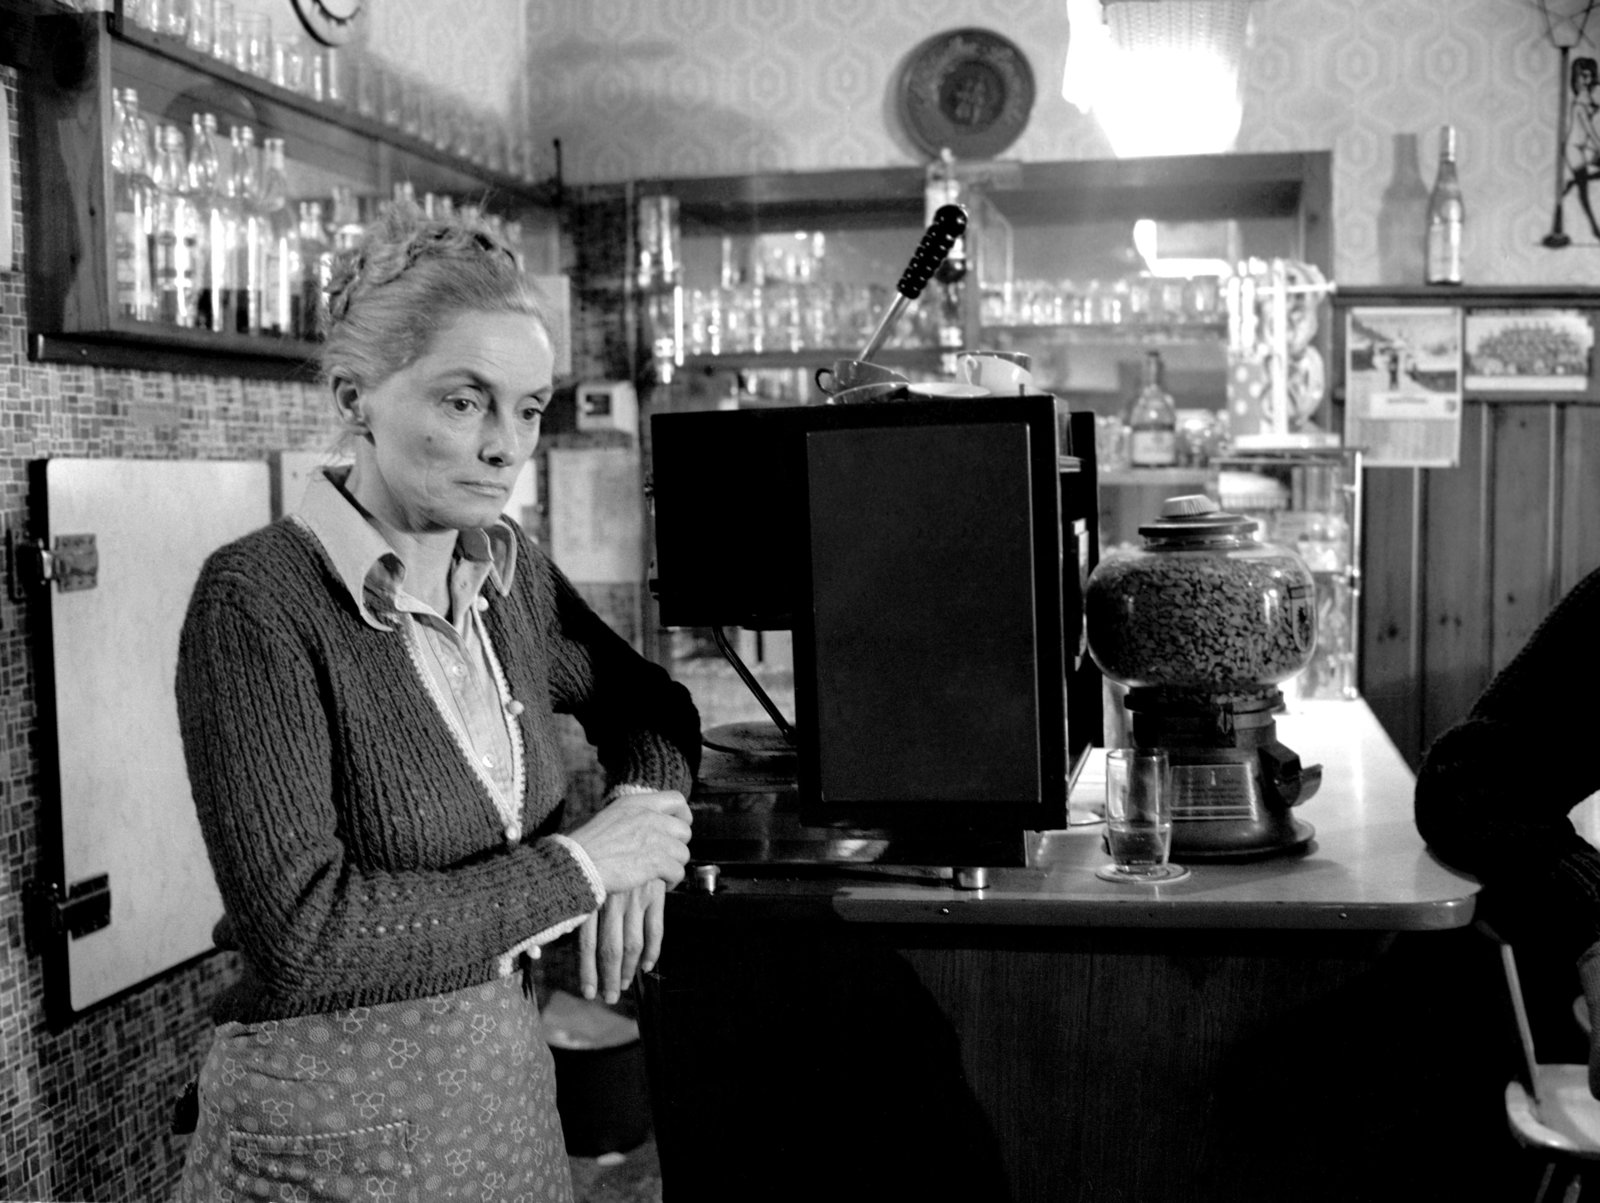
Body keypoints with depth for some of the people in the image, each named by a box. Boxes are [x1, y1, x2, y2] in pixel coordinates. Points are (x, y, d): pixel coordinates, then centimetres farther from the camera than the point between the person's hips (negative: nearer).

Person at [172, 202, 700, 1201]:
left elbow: (650, 705, 16)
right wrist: (579, 866, -18)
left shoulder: (504, 567, 1)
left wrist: (643, 816, -5)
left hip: (511, 1092, 6)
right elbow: (303, 935, -24)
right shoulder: (259, 602, -18)